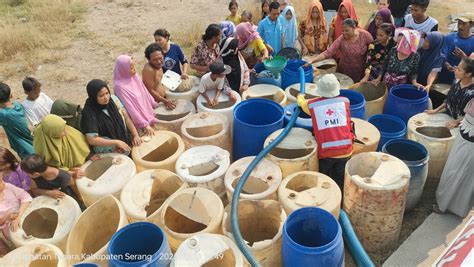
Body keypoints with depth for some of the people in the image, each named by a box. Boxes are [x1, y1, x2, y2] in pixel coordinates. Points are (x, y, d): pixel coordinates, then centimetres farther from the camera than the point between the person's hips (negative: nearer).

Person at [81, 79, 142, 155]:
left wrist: (136, 135, -11)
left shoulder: (113, 99, -5)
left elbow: (126, 117, 2)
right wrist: (116, 142, -24)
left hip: (124, 138, 6)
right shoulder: (89, 113, -19)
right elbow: (92, 140, -21)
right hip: (105, 145, -6)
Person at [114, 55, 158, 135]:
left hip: (147, 114, 7)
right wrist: (145, 125, -22)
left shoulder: (134, 77, -3)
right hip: (138, 122, -7)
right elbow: (131, 108, -23)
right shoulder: (120, 87, -24)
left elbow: (145, 93, 11)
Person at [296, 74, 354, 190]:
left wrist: (300, 97, 47)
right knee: (339, 183, 16)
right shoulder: (345, 101, 3)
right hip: (345, 150, 1)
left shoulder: (312, 105, 0)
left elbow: (302, 103, 23)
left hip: (325, 152, -1)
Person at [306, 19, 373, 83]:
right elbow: (328, 52, -20)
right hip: (345, 72, 0)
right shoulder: (341, 39, -15)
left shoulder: (365, 35, -14)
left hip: (361, 71, 0)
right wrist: (312, 61, -33)